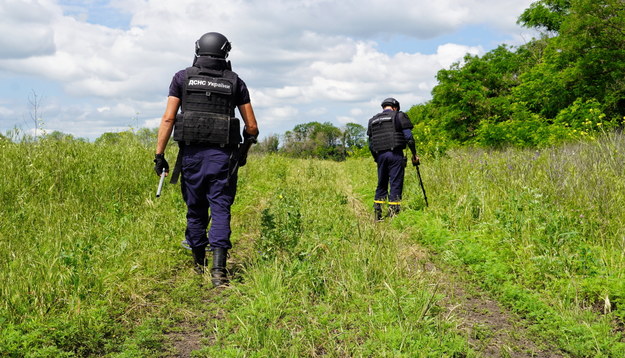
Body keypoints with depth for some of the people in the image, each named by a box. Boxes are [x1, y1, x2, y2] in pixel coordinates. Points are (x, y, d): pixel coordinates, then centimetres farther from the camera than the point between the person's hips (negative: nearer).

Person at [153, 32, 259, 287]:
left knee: (195, 209, 13)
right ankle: (218, 268, -14)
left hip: (192, 153, 1)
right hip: (222, 154, -1)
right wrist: (246, 146, 28)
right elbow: (252, 127, 7)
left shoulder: (182, 77, 8)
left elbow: (168, 118, -1)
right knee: (220, 209, -1)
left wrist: (159, 154, 0)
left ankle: (199, 265, 27)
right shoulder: (235, 82, 7)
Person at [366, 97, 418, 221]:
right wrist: (414, 154, 3)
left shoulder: (373, 120, 16)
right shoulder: (399, 116, 2)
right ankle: (393, 214, -4)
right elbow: (409, 137, -5)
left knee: (381, 185, 12)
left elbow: (371, 144, 15)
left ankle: (377, 214, 12)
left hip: (380, 155, 4)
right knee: (396, 185, -2)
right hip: (395, 154, -4)